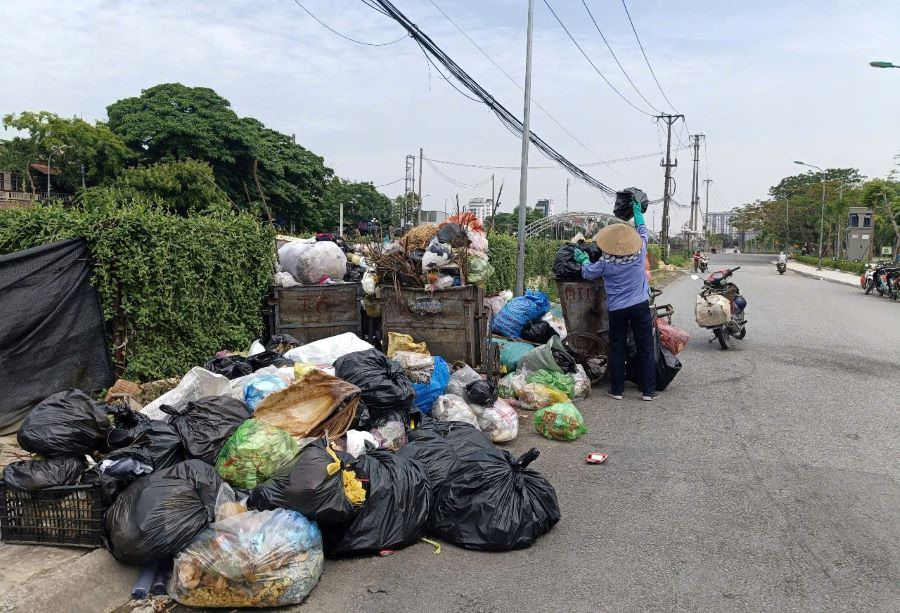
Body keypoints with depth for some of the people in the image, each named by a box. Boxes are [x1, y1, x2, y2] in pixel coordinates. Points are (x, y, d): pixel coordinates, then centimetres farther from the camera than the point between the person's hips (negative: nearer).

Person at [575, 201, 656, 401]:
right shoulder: (640, 252, -5)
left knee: (617, 349, 9)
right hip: (640, 306, 1)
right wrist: (638, 213, 29)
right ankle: (648, 390, 10)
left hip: (617, 309, -1)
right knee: (645, 348, 7)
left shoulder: (606, 262, -12)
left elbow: (587, 273, 5)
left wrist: (584, 260, 24)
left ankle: (617, 389, 14)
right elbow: (644, 232, 15)